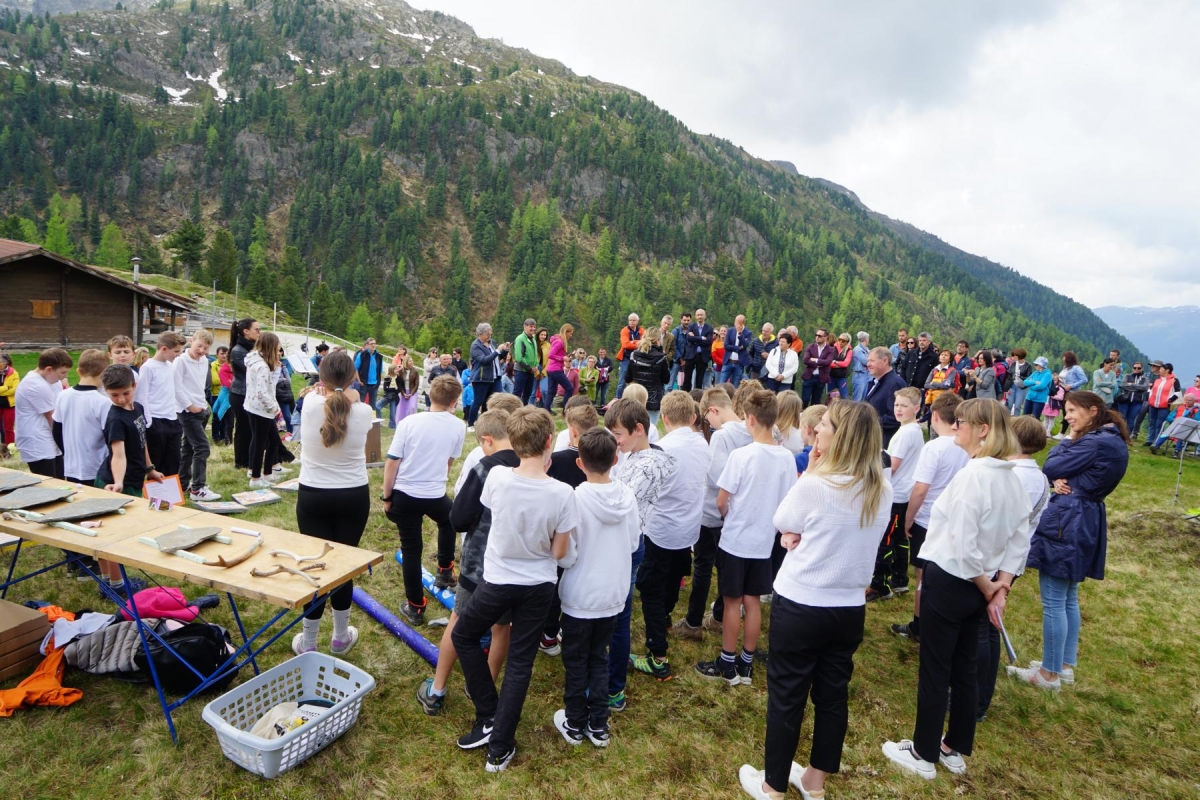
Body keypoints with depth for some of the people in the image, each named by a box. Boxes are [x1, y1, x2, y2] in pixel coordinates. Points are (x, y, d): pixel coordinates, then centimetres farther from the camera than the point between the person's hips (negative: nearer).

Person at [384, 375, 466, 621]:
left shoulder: (409, 422, -11)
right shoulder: (458, 427, -6)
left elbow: (392, 463, -9)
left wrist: (387, 497, 3)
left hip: (404, 495, 0)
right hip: (435, 495, 1)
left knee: (411, 549, 11)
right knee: (448, 522, 34)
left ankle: (415, 607, 21)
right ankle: (444, 572, 42)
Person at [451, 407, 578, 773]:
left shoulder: (496, 476, -18)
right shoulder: (562, 493, -20)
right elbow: (559, 552, -9)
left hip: (498, 580, 0)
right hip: (539, 585, 1)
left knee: (463, 636, 25)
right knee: (520, 663, 15)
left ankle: (488, 719, 28)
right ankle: (500, 747, 24)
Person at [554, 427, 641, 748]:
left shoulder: (575, 498, -23)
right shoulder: (628, 496, -10)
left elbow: (565, 551, -15)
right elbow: (634, 543, 2)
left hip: (580, 596, -4)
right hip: (613, 594, 4)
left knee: (575, 661, 15)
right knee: (600, 658, 20)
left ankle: (575, 724, 29)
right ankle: (598, 725, 29)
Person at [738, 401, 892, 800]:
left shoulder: (813, 485, -23)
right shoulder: (882, 491, -2)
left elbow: (782, 525, -4)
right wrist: (806, 537, -4)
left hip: (799, 607, -6)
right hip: (850, 609, 6)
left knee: (786, 696, 11)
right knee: (833, 695, 19)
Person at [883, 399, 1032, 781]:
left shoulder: (972, 475, -25)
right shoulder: (1011, 476, 3)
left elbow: (963, 545, -26)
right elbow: (1020, 538, 7)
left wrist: (985, 587, -10)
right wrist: (1001, 585, 3)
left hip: (949, 582, -8)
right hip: (977, 587, 8)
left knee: (934, 671, 8)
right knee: (964, 668, 21)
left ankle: (924, 755, 24)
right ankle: (956, 750, 37)